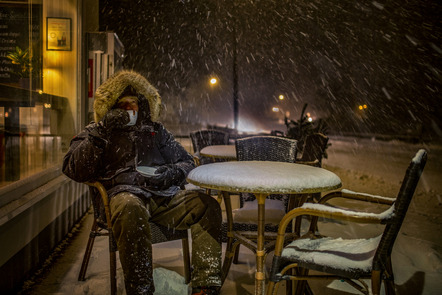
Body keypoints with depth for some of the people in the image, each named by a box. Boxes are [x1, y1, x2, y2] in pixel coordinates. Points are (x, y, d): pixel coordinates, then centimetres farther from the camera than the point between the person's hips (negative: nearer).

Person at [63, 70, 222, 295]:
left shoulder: (155, 129, 29)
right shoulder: (95, 133, 21)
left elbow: (187, 162, 24)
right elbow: (74, 171, 4)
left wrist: (171, 174, 0)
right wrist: (100, 133, -4)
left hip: (165, 195, 3)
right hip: (127, 193, -3)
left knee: (207, 205, -24)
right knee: (131, 210, -40)